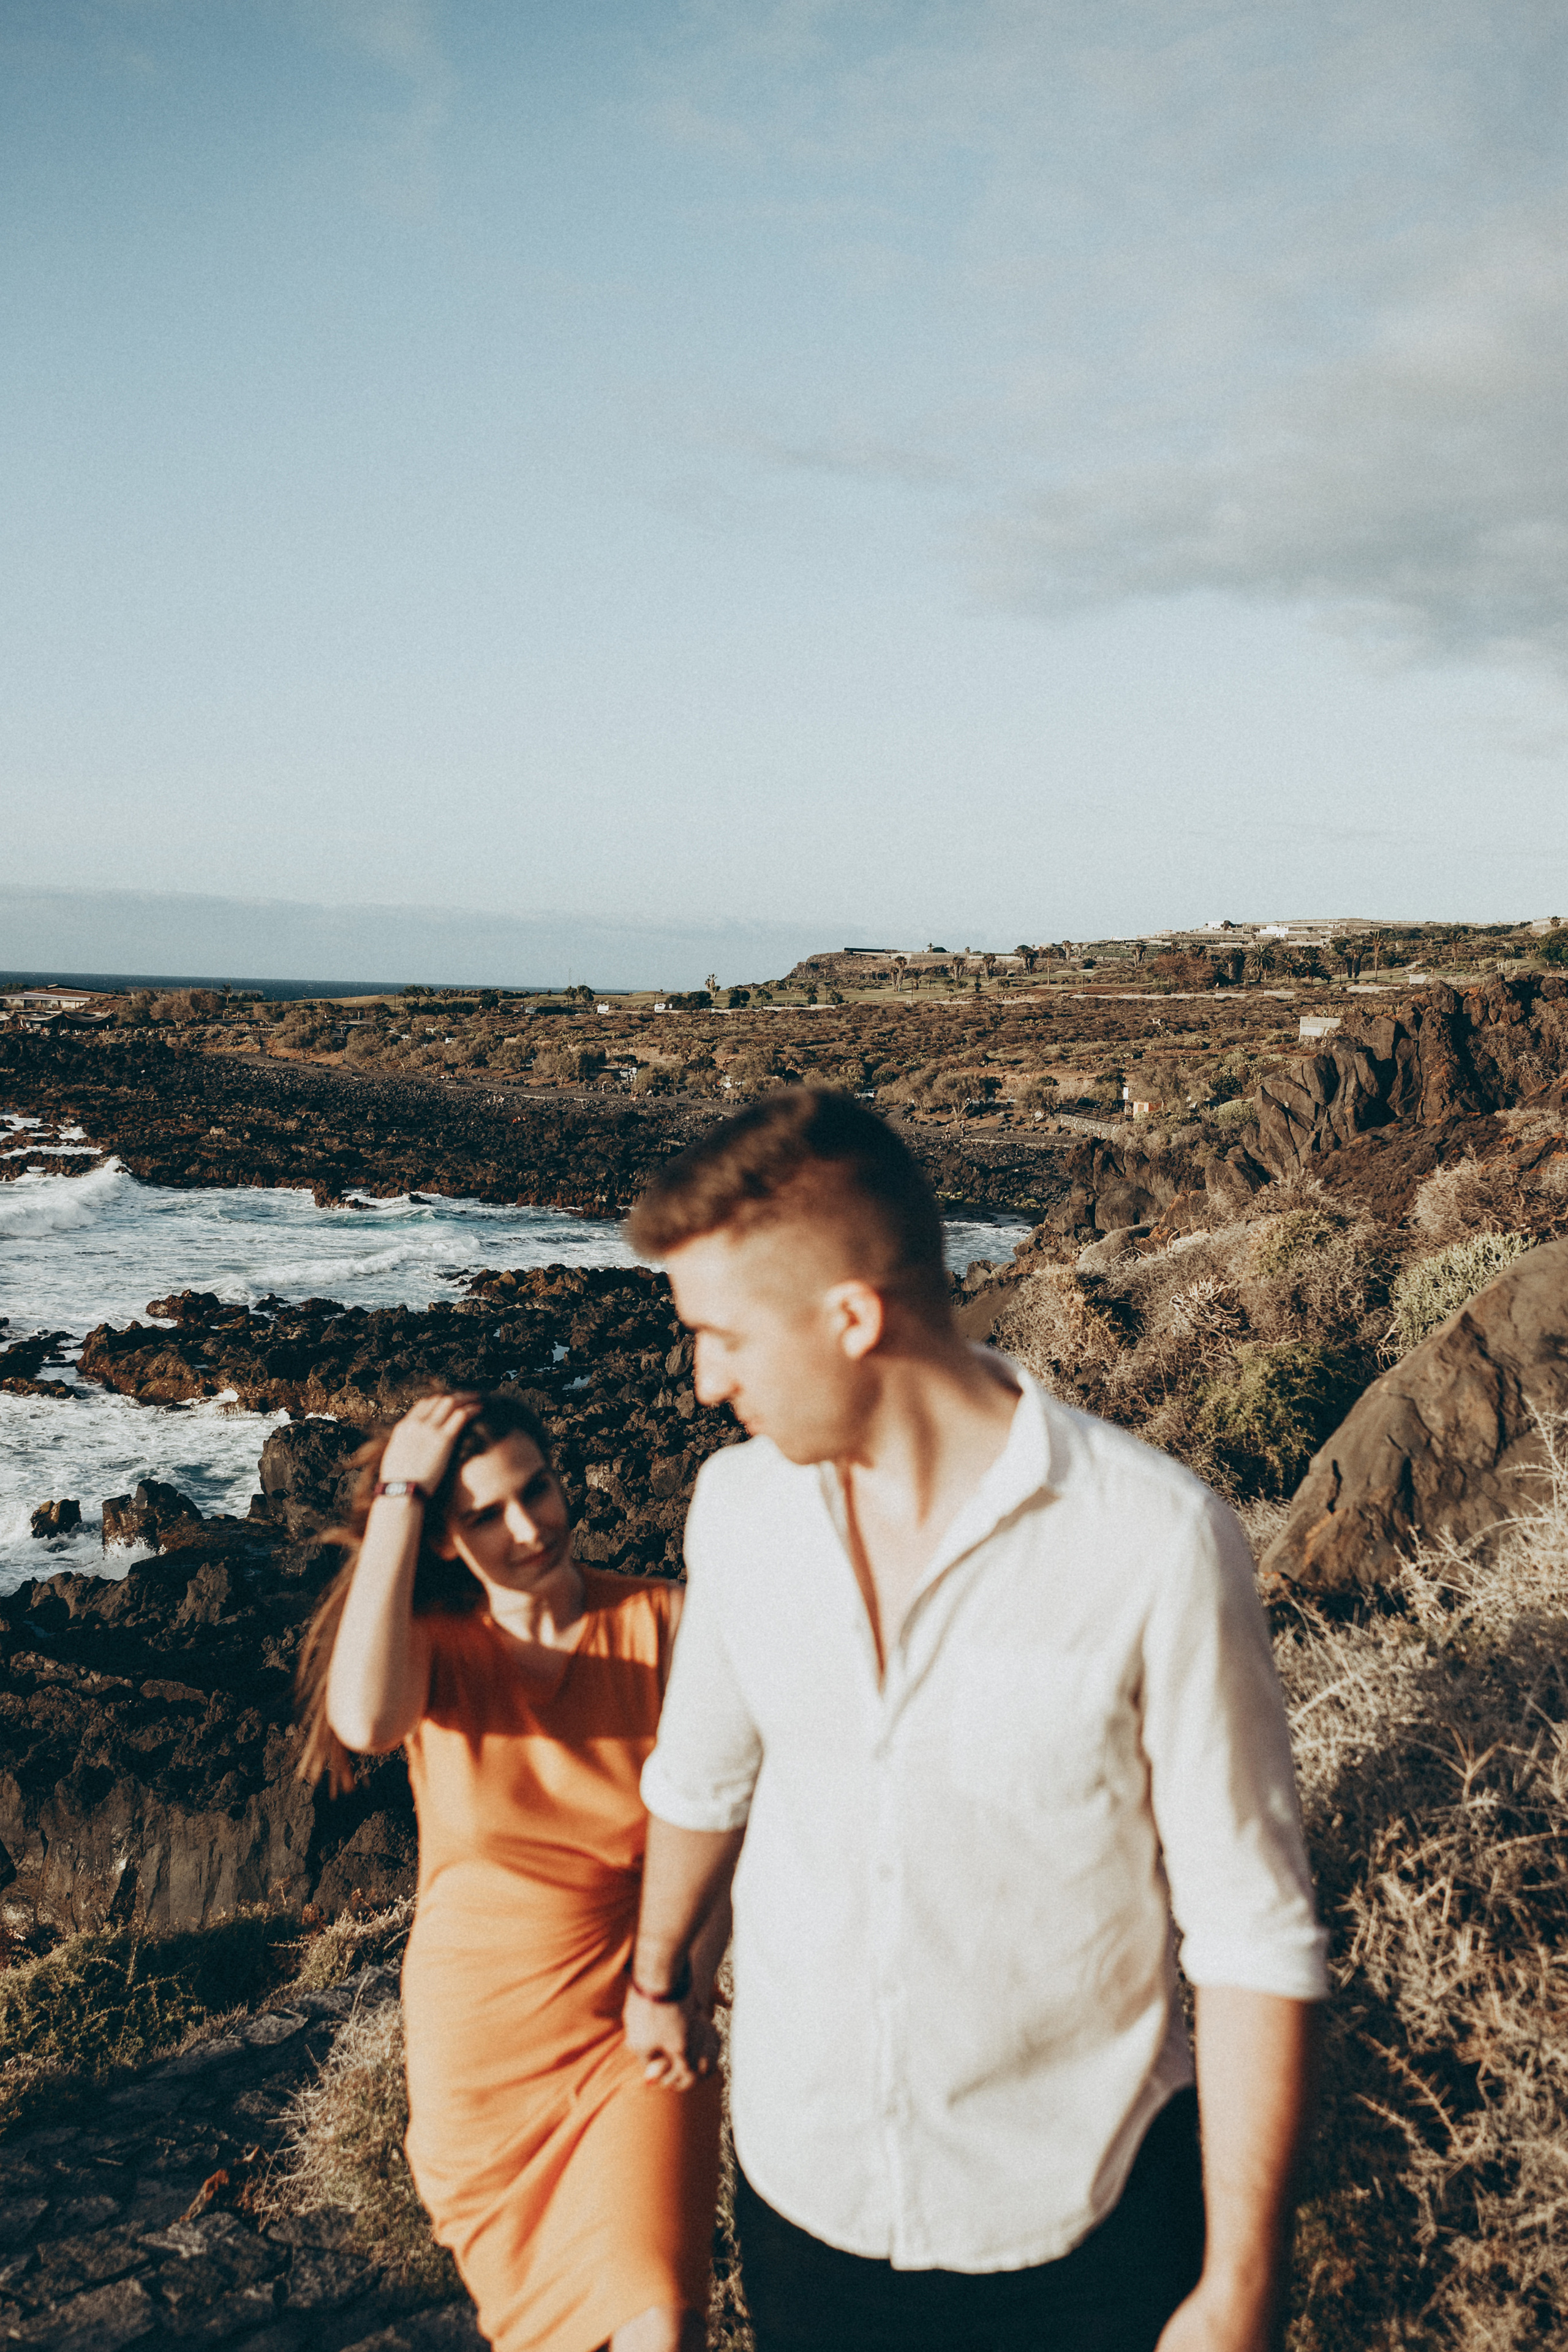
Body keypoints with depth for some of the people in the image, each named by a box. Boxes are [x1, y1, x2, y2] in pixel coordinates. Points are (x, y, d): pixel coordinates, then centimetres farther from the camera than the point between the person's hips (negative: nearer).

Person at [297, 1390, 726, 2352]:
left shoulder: (662, 1622, -10)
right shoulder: (430, 1643, -9)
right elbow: (367, 1718, -33)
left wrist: (686, 1985, -21)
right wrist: (399, 1497, -28)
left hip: (633, 2025, -1)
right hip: (480, 2043, 1)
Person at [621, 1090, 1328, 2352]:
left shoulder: (1158, 1541, -22)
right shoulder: (737, 1503, -6)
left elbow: (1255, 1934, -15)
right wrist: (655, 1976, 26)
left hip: (1077, 2232, -3)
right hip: (802, 2192, 4)